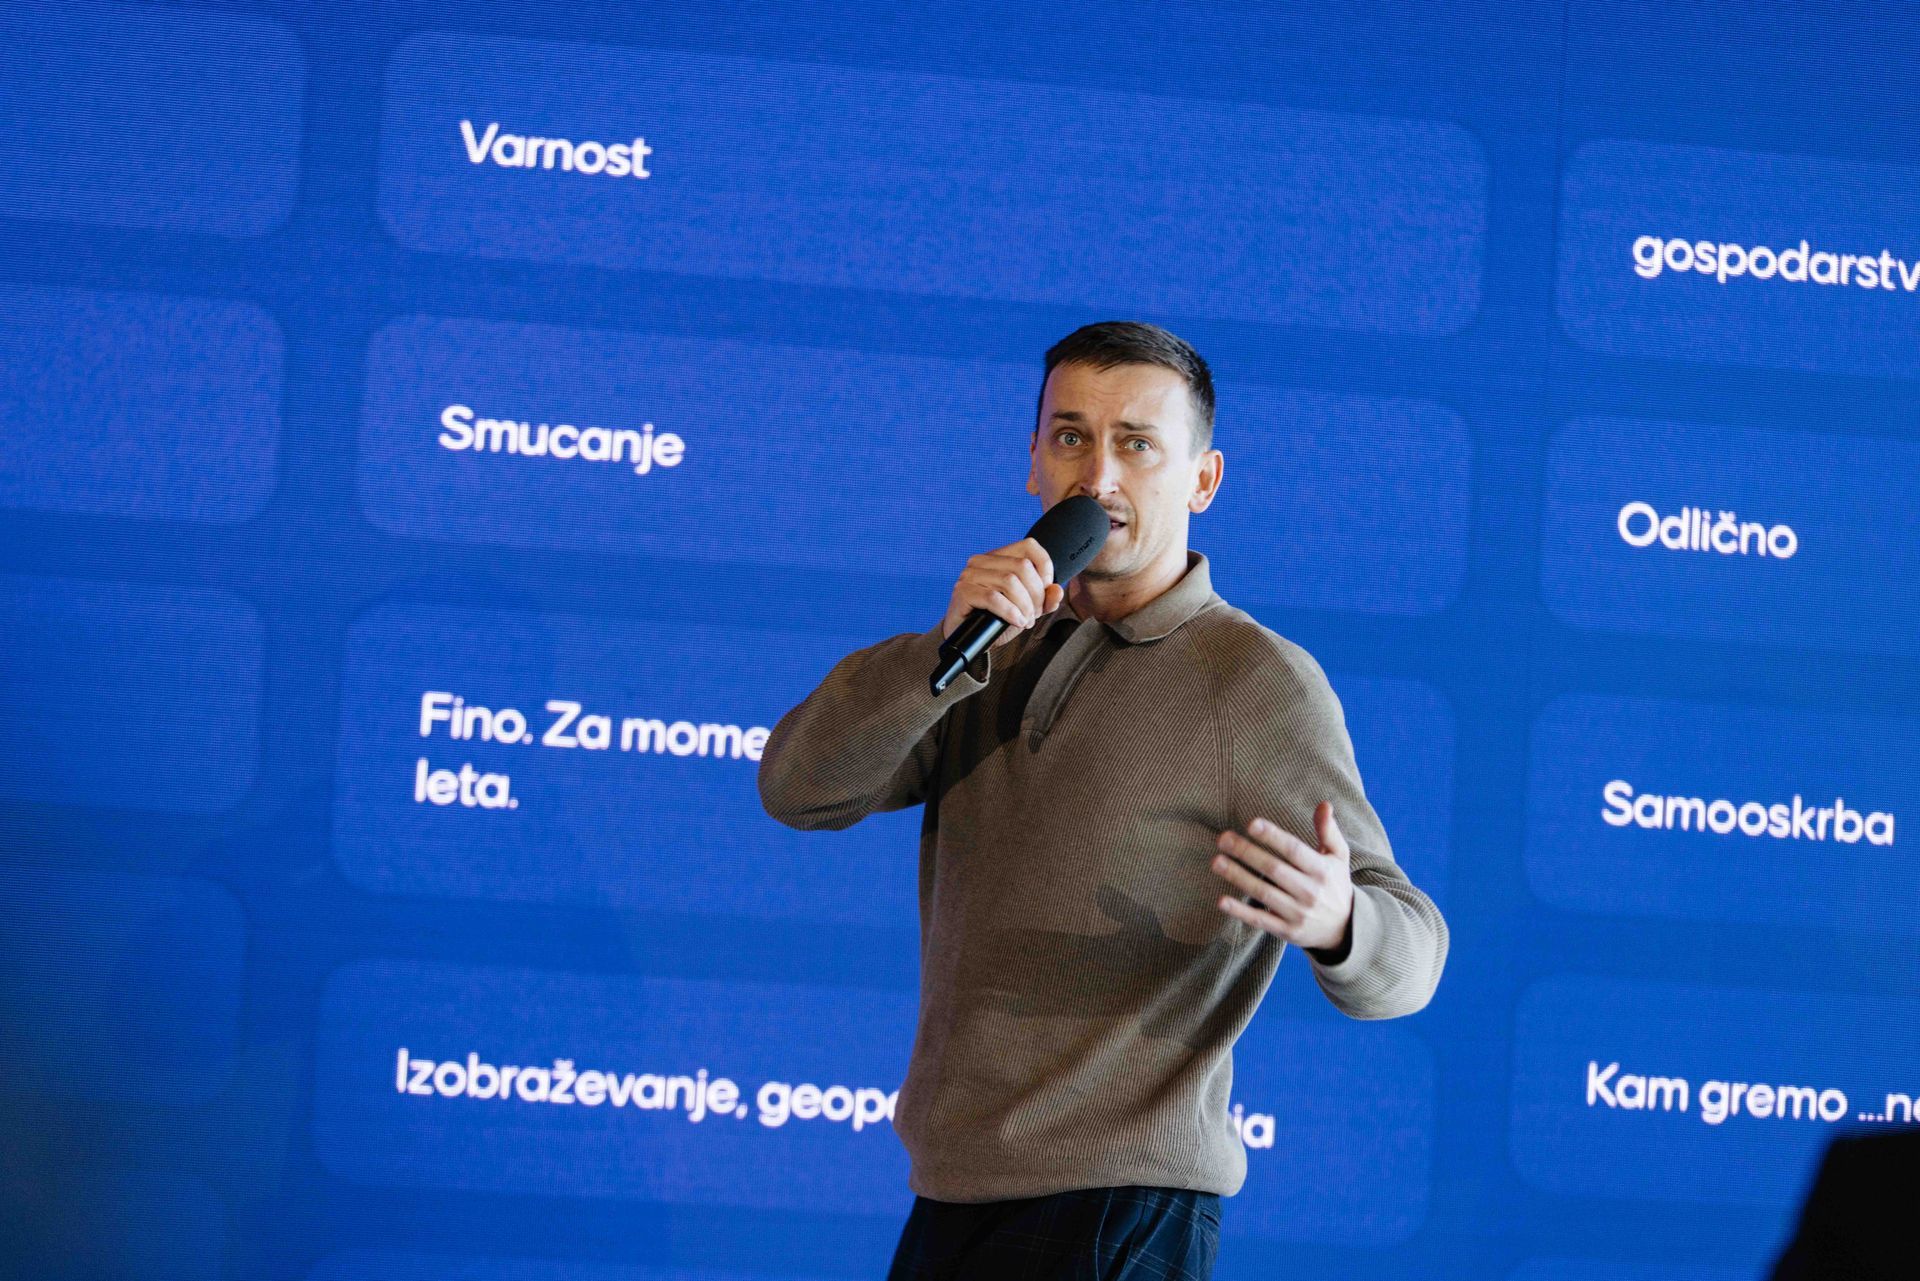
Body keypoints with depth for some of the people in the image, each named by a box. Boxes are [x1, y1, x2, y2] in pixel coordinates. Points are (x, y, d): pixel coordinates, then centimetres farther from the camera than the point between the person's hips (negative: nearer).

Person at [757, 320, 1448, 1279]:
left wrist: (1333, 920, -36)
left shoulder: (1259, 680, -8)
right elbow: (799, 788, -1)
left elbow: (1408, 954, -12)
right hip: (949, 1199, 6)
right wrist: (950, 648, -16)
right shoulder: (1002, 659, 11)